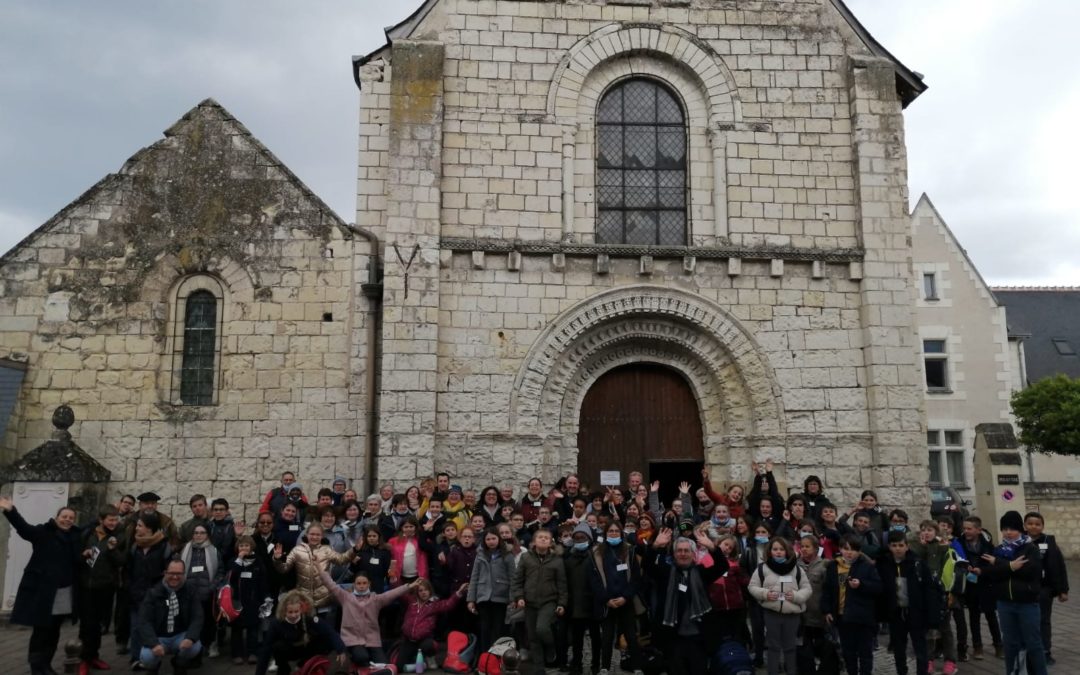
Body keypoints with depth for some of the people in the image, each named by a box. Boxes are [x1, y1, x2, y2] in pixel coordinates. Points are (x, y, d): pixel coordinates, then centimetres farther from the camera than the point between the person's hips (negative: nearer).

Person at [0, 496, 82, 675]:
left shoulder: (76, 536, 9)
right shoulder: (43, 532, -5)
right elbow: (23, 527, -21)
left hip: (65, 592, 5)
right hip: (42, 590, -5)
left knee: (54, 631, 13)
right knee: (41, 630, -1)